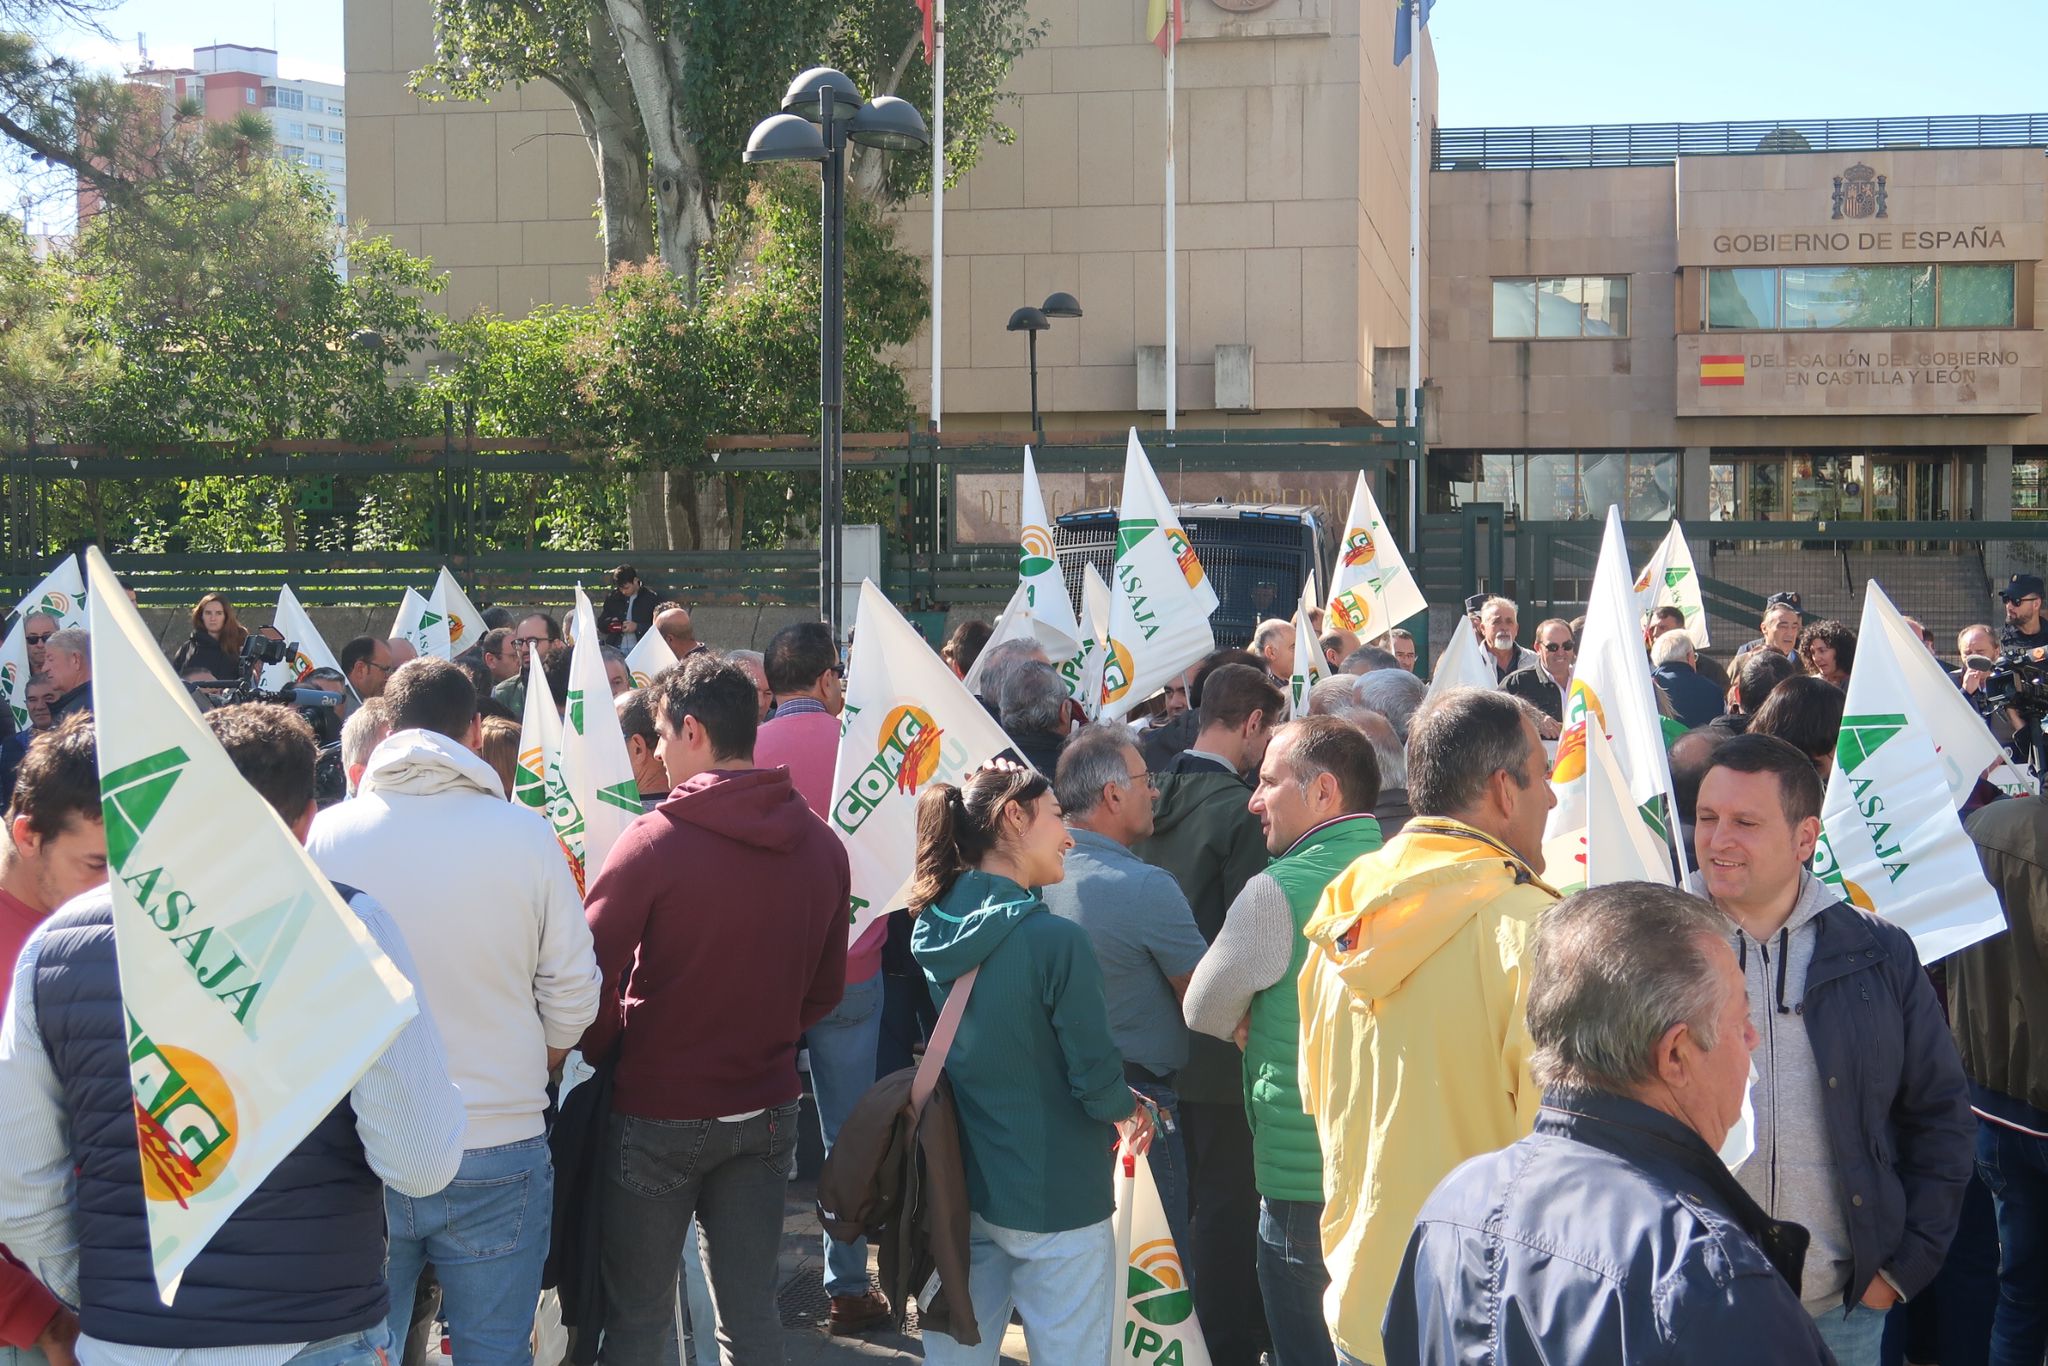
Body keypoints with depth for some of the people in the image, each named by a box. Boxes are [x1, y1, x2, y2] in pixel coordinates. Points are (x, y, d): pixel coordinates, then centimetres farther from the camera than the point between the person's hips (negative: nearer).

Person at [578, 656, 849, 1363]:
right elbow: (825, 990, 7)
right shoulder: (822, 844, -1)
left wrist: (604, 1052, 3)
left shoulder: (655, 840, -17)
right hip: (766, 1107, 5)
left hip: (658, 1112, -4)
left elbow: (589, 977, -14)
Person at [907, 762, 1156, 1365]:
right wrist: (1129, 1110, 6)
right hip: (1053, 1205, -7)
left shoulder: (928, 932, 0)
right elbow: (1096, 1079, -18)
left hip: (956, 1196, 7)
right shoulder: (1055, 940, -21)